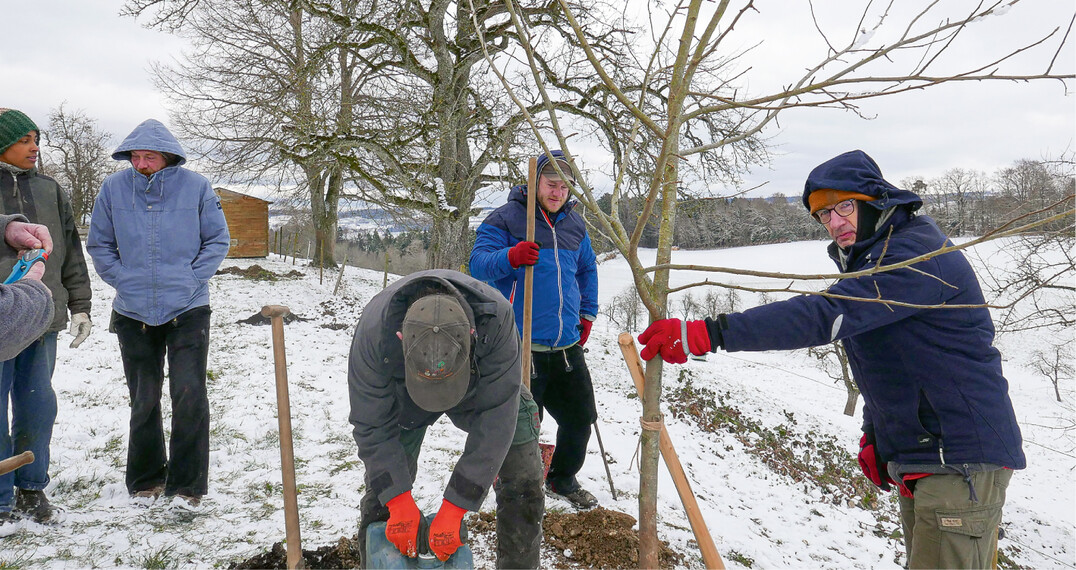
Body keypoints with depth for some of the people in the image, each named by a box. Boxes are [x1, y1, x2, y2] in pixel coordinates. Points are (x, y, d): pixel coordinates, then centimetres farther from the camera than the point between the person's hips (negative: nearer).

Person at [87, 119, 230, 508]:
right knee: (143, 400, 12)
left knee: (190, 395, -8)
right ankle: (145, 479, 30)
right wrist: (121, 278, -1)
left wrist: (193, 278, -6)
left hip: (188, 310, -2)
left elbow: (218, 239, 4)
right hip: (133, 313, 2)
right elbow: (99, 244, 11)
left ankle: (187, 483, 7)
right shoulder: (113, 188, 0)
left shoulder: (195, 186, -4)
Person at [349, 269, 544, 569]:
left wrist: (453, 508, -34)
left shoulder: (497, 318, -42)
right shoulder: (375, 330, -39)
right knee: (382, 491, -2)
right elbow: (373, 426, -26)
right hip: (402, 396, 0)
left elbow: (494, 420, -36)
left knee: (523, 483, -6)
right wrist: (400, 501, -31)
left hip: (482, 387, 0)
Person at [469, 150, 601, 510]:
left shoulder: (575, 224, 15)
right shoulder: (505, 218, -3)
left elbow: (587, 270, 30)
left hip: (567, 346, 6)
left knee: (581, 417, 13)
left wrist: (587, 314, 20)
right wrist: (510, 257, -33)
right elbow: (478, 264, -13)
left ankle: (562, 480, 37)